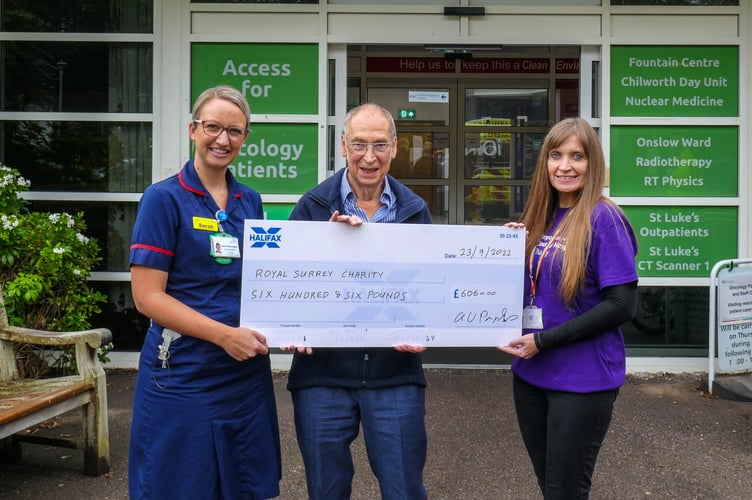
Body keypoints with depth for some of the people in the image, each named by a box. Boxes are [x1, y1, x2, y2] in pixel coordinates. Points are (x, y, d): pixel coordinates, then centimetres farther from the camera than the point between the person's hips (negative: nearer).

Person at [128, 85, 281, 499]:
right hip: (182, 376, -5)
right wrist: (224, 334, -19)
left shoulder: (251, 202, 8)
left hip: (248, 374, 5)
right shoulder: (164, 198, -6)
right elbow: (147, 296, -12)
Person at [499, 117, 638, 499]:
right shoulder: (539, 217, 8)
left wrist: (544, 341, -17)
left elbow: (622, 305, -17)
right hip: (530, 374, 7)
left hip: (582, 380, -7)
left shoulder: (603, 218, -13)